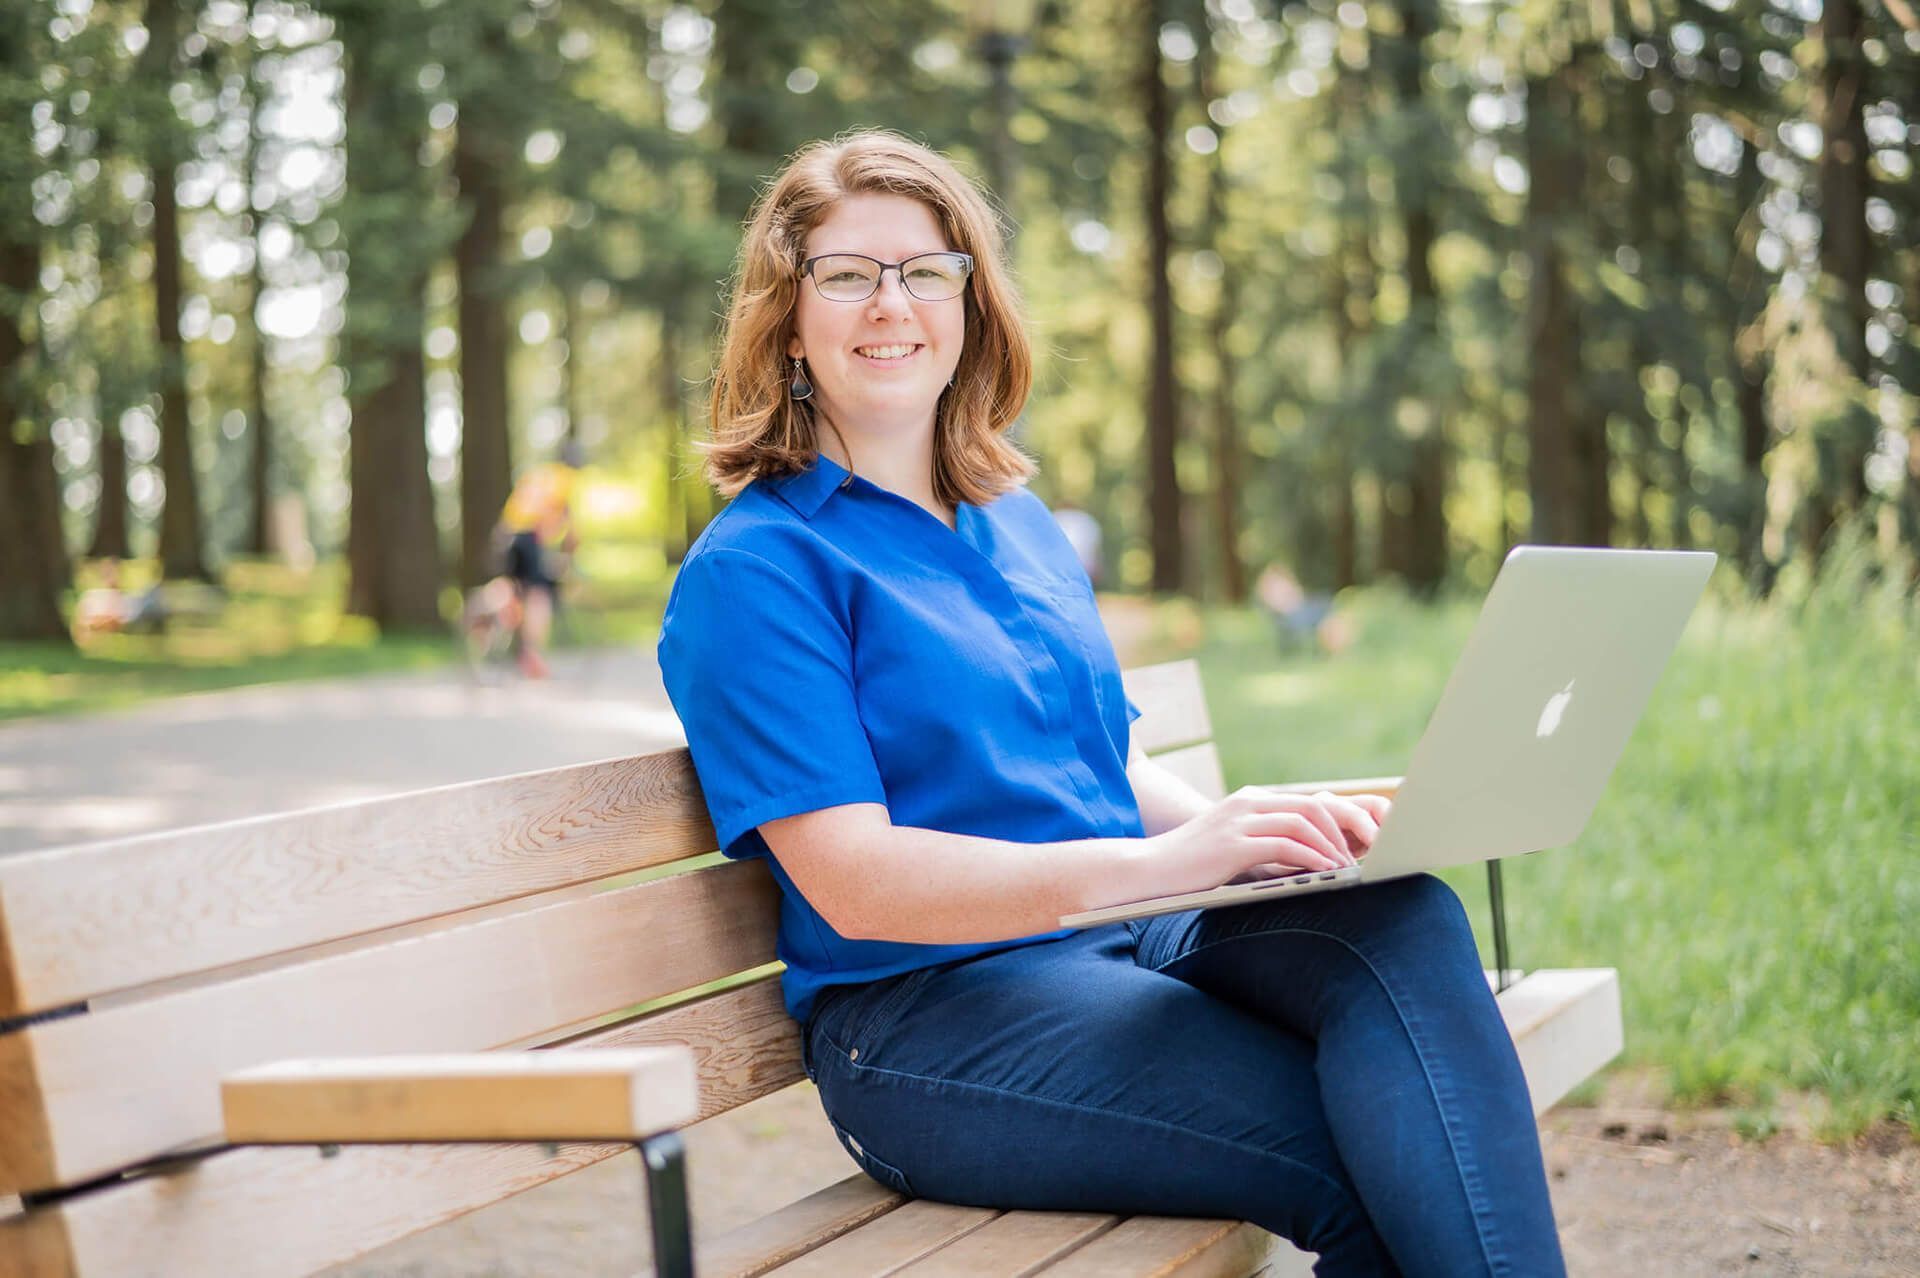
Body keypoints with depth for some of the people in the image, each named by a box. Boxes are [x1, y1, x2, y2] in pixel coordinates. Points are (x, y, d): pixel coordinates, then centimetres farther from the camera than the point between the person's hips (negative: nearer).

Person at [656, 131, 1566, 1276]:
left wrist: (1246, 821, -1)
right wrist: (1148, 865, -25)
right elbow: (853, 880, -14)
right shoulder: (753, 568, -4)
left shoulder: (1024, 526, 21)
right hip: (926, 1014, -6)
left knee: (1404, 920, -26)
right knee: (1370, 1163, -28)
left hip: (1127, 944, 6)